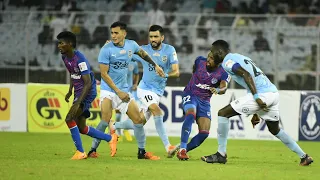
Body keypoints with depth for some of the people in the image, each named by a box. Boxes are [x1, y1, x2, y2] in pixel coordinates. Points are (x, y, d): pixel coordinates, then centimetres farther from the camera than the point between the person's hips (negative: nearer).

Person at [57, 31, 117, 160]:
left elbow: (88, 83, -27)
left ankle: (80, 152, -12)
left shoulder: (80, 60, -24)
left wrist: (78, 102, -33)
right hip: (78, 92, 10)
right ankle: (110, 138, 28)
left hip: (87, 93, -10)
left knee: (70, 119, -21)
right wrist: (70, 91, 17)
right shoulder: (65, 57, 4)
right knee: (81, 128, 11)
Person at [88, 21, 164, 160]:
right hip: (108, 90, -5)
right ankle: (93, 149, -13)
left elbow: (142, 53, 25)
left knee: (138, 120, 3)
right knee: (105, 120, -22)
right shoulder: (106, 50, -14)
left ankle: (142, 152, 16)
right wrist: (118, 91, -17)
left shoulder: (131, 45, 1)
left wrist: (155, 65, 31)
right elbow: (104, 74, -14)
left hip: (124, 90, 5)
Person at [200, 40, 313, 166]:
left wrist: (256, 97, -24)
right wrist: (256, 113, 31)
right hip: (274, 93, 9)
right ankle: (304, 157, 30)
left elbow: (246, 75, -17)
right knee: (275, 129, 28)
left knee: (223, 114, -3)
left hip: (262, 94, -9)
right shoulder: (240, 58, 28)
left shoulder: (227, 61, 0)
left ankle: (221, 154, -2)